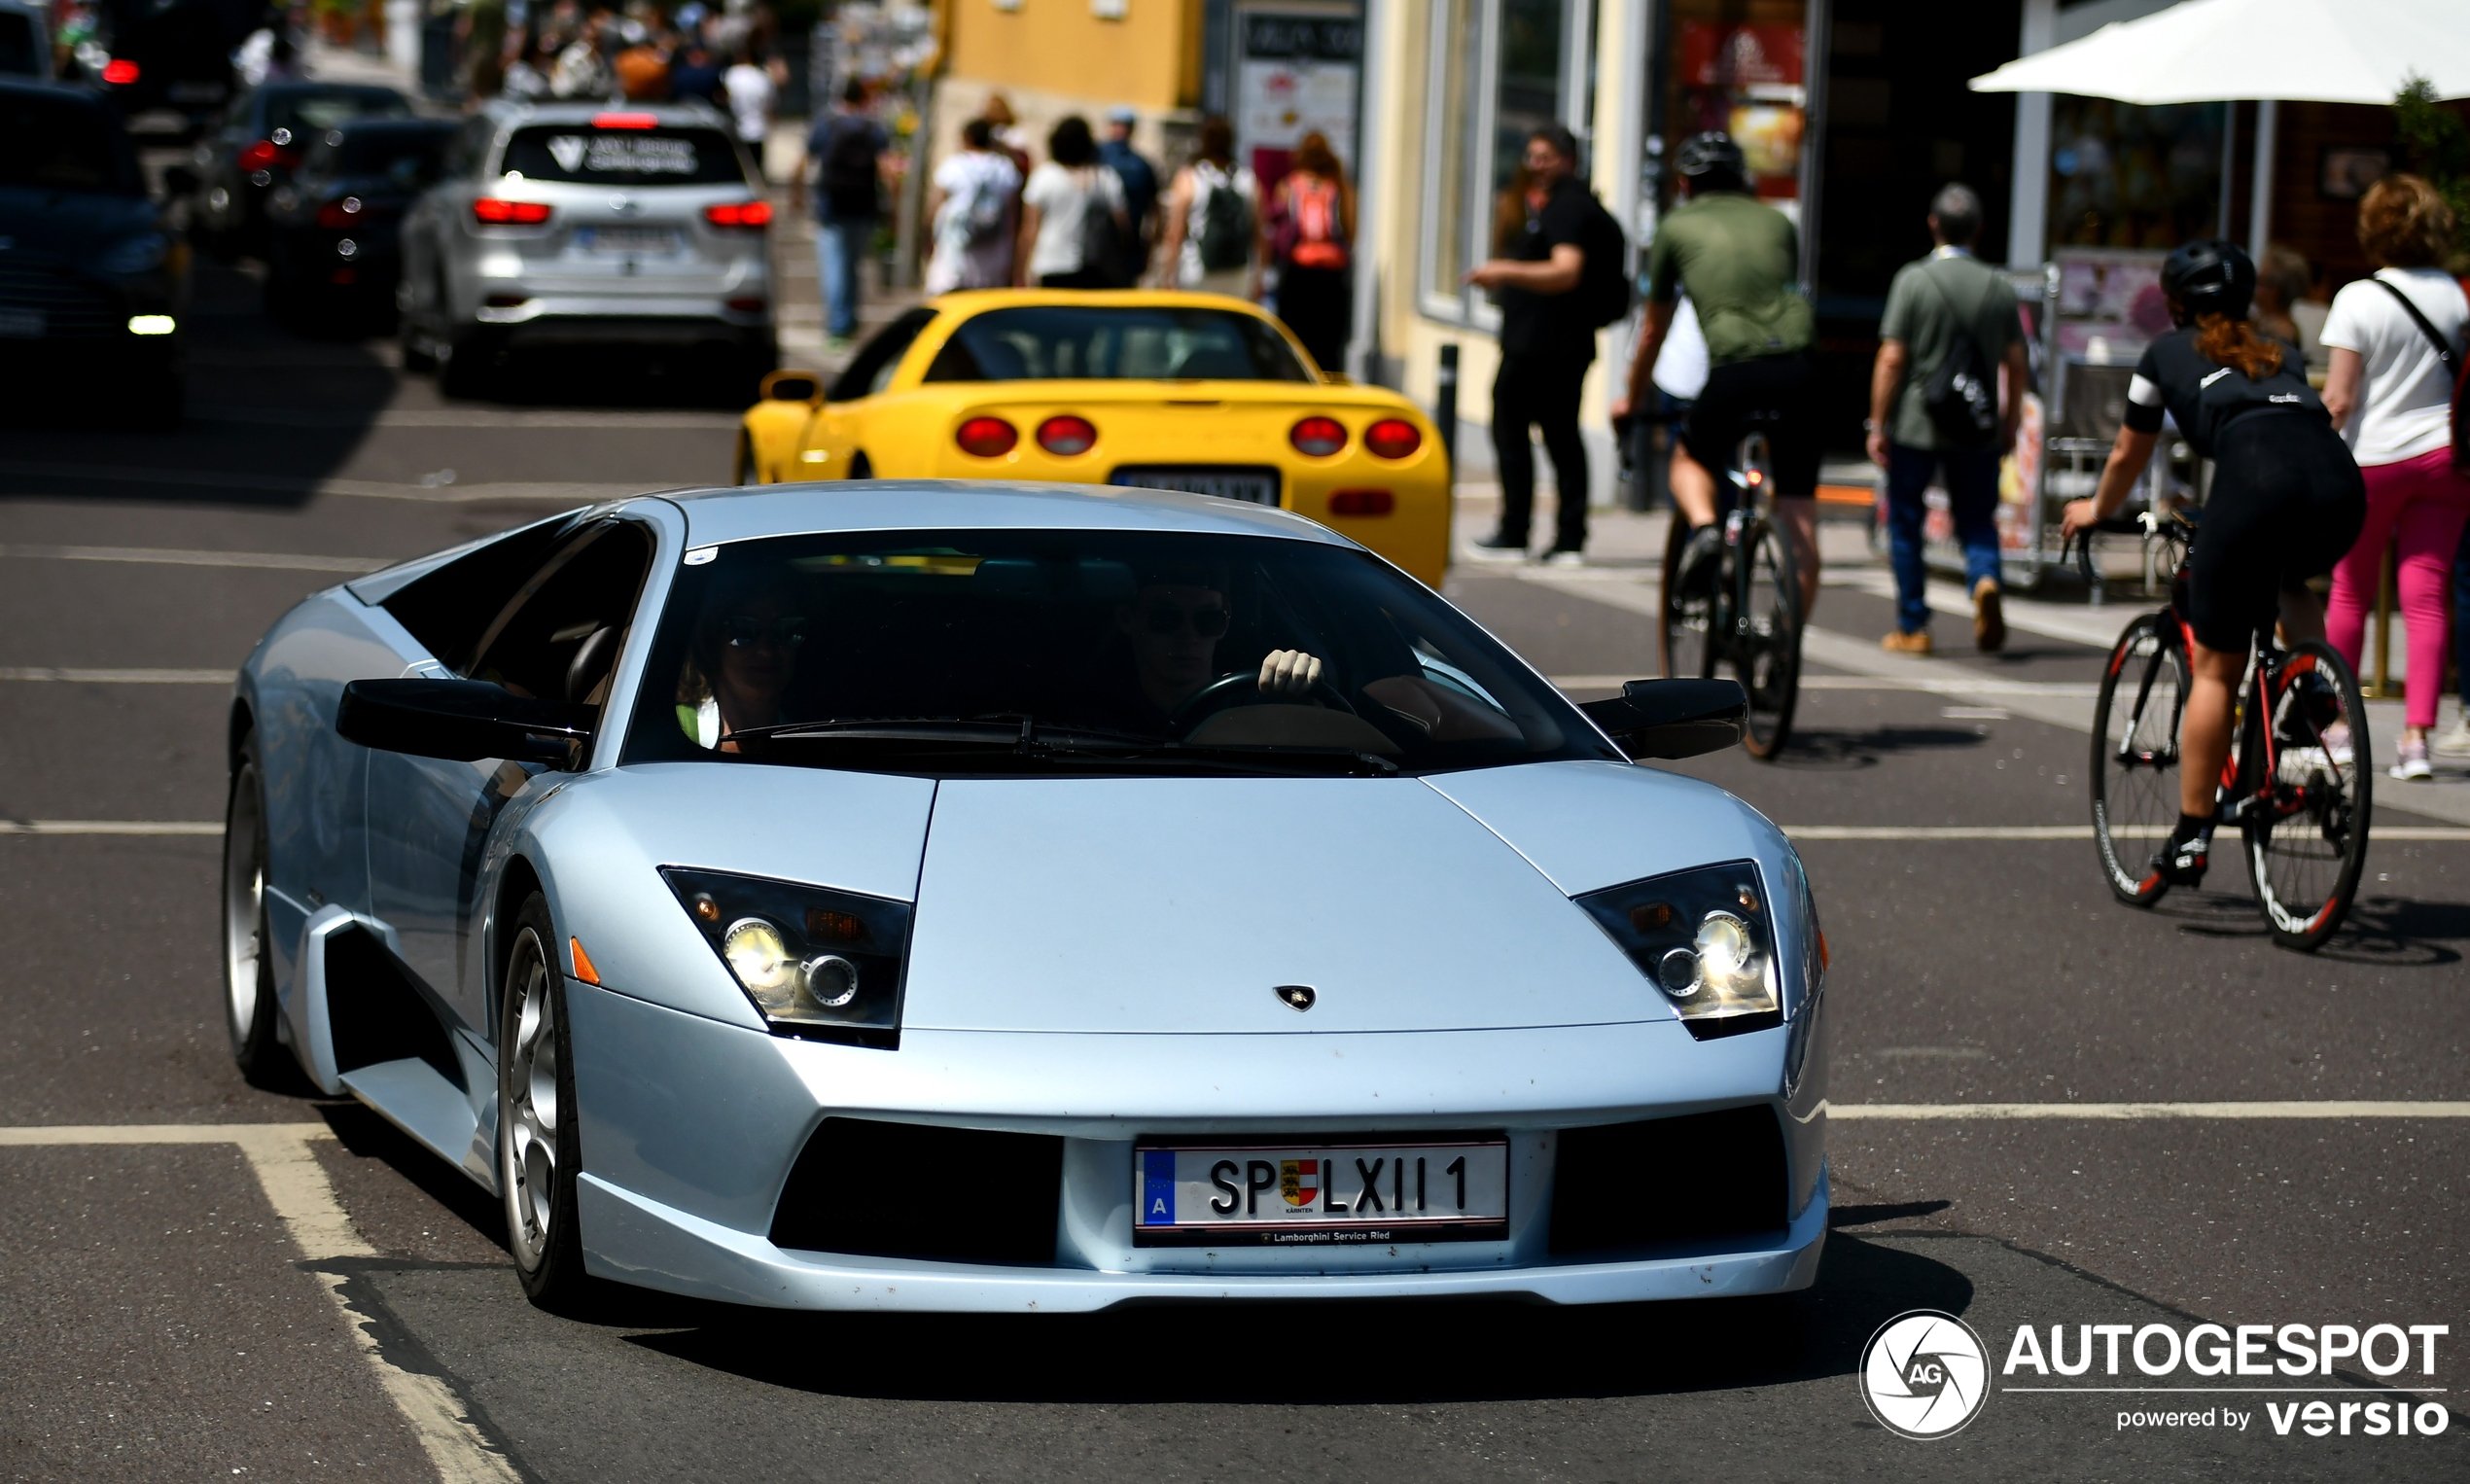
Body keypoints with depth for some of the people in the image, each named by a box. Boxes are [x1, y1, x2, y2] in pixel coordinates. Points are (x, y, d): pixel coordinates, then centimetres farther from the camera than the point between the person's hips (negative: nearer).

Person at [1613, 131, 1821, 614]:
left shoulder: (1677, 226, 18)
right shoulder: (1777, 221, 24)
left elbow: (1654, 331, 26)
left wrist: (1632, 399, 40)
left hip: (1736, 370, -2)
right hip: (1797, 368, 2)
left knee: (1691, 458, 27)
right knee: (1799, 516, 9)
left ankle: (1703, 525, -3)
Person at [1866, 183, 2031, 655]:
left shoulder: (1913, 279, -8)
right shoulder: (1999, 287, 2)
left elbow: (1891, 359, -10)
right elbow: (2016, 364, 6)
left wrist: (1878, 426, -4)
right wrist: (2010, 423, 18)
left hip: (1915, 426, -3)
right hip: (1977, 432, 3)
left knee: (1905, 525, 10)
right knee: (1977, 521, 12)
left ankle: (1912, 627, 12)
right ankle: (1985, 581, -18)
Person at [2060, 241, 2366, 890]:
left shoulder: (2166, 353, 27)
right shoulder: (2279, 355, 36)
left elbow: (2127, 456, 38)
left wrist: (2095, 510, 58)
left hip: (2255, 476, -4)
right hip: (2339, 483, 4)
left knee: (2214, 667, 5)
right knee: (2283, 583, 37)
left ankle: (2190, 838, 3)